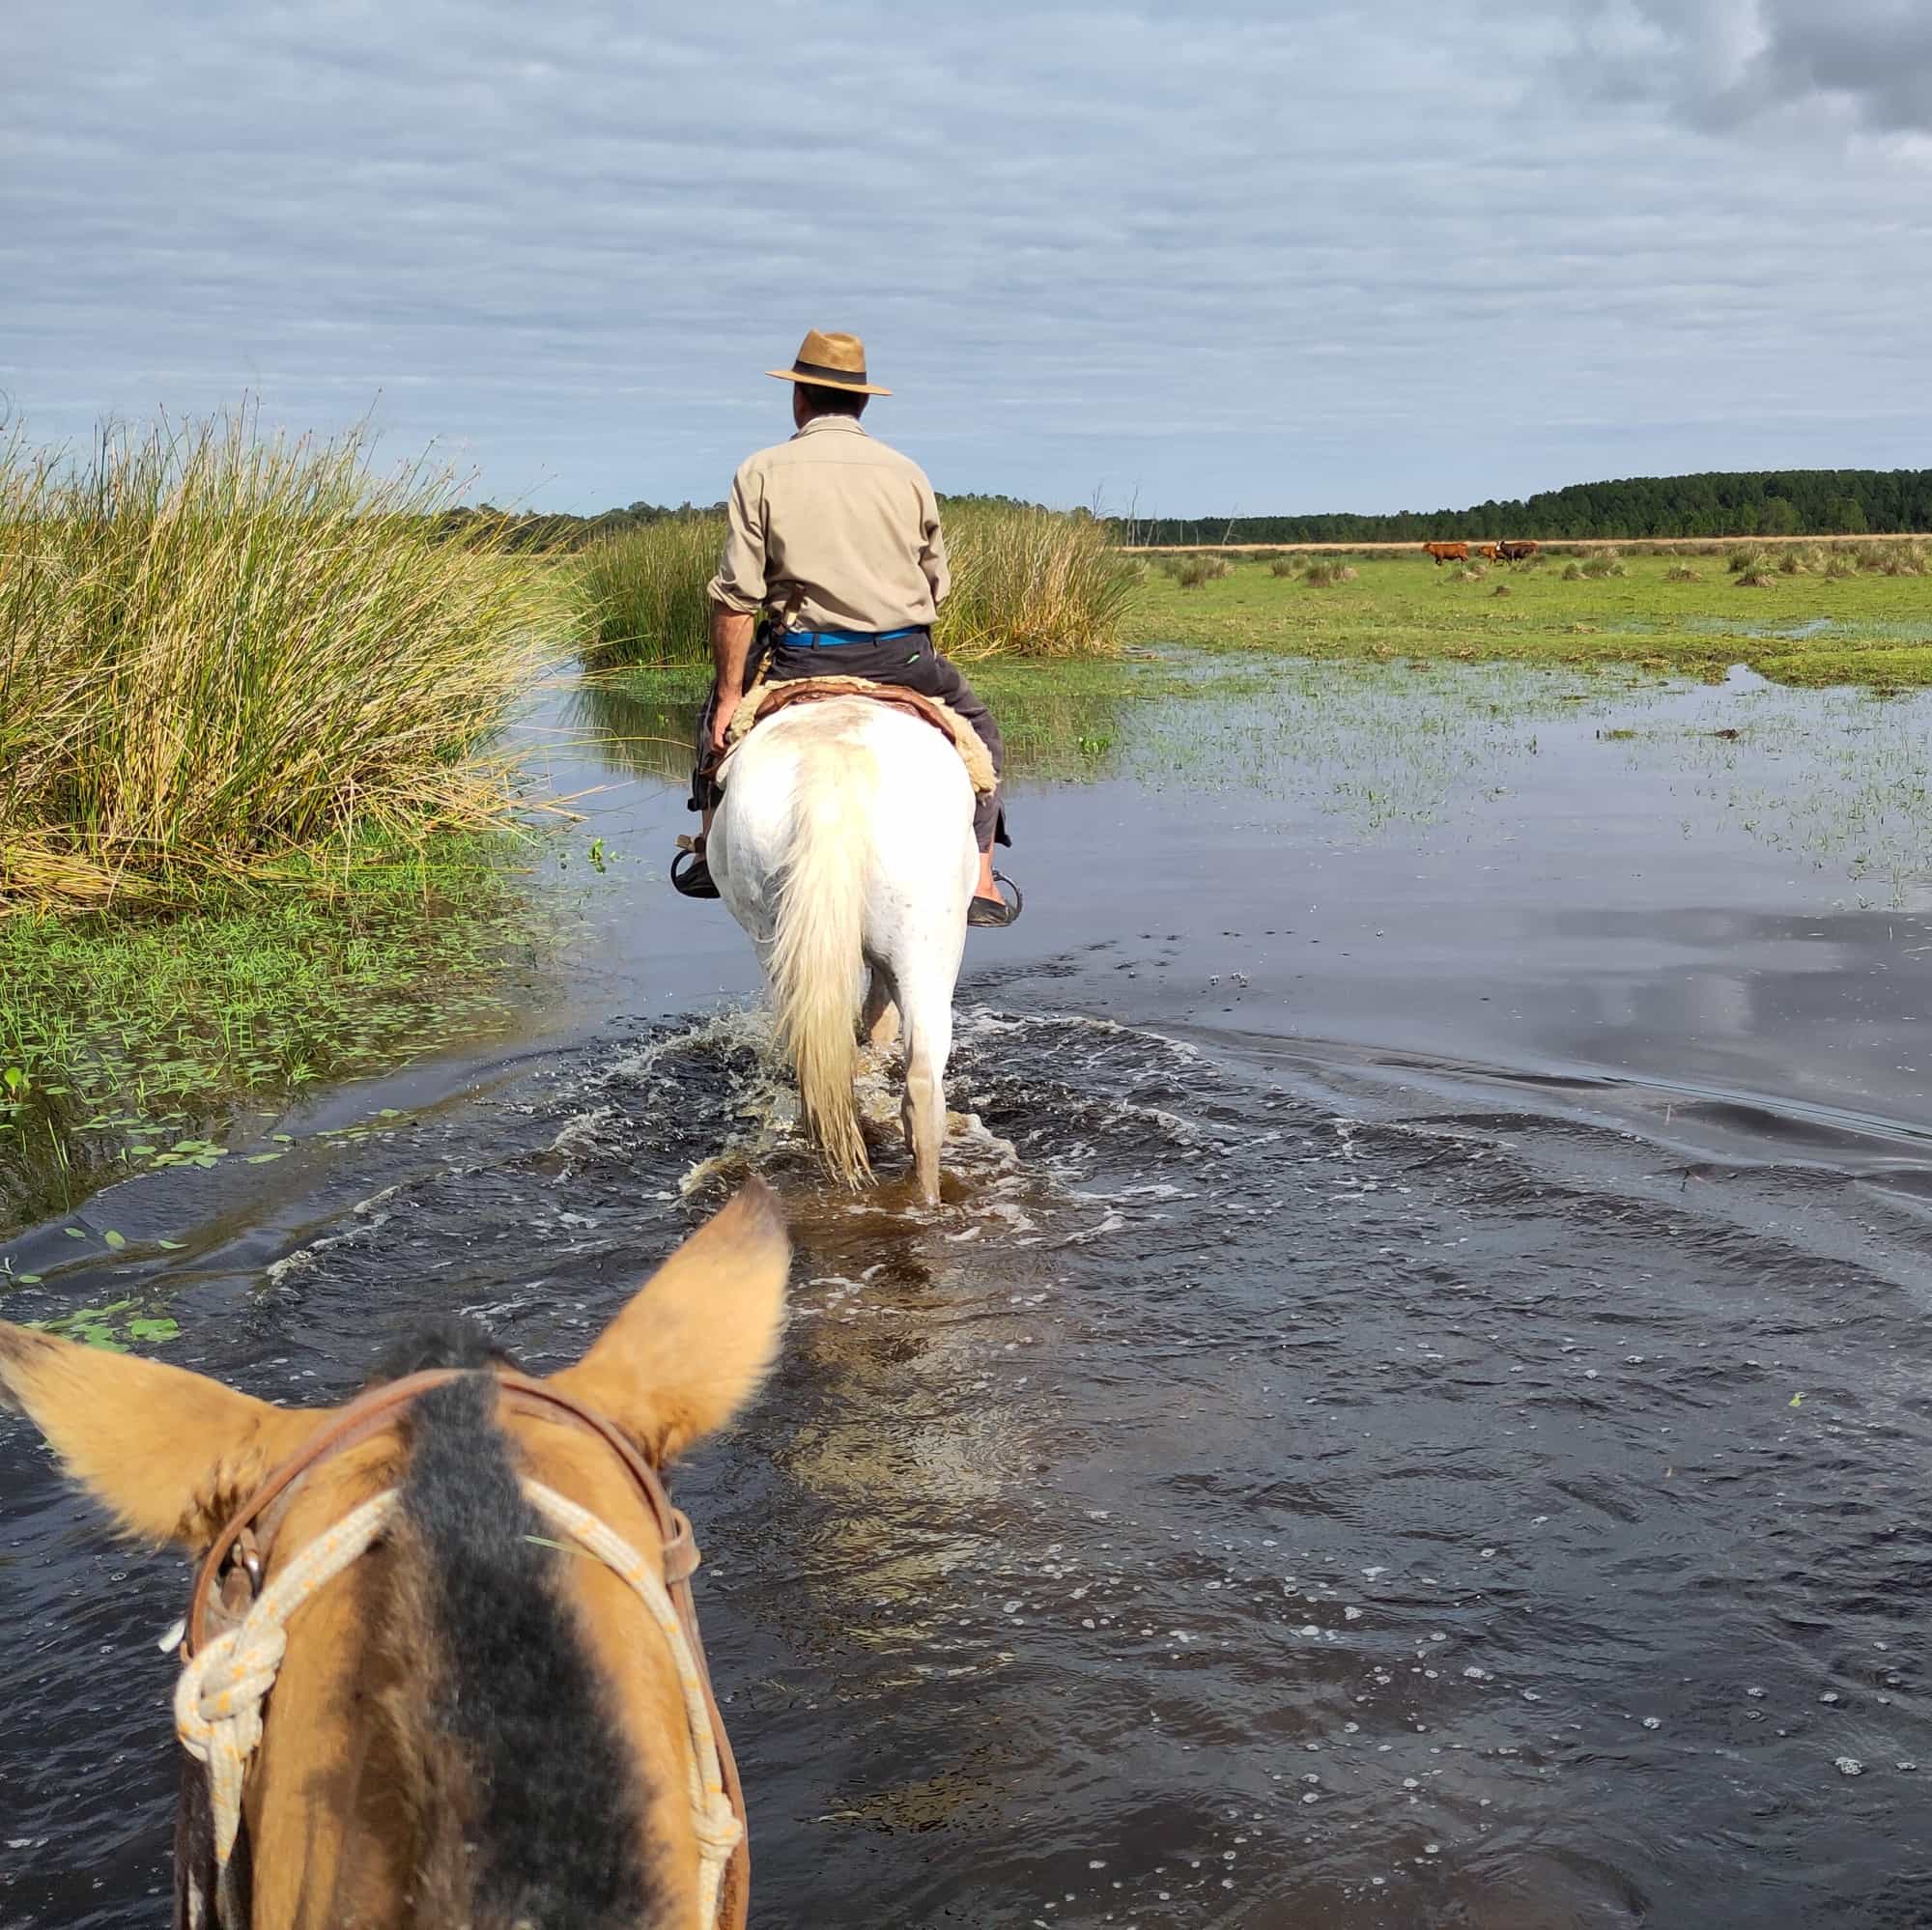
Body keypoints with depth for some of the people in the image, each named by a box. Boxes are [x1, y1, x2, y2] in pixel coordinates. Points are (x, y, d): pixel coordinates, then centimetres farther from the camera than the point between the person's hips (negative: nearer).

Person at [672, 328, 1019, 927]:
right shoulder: (907, 474, 8)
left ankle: (710, 858, 32)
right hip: (904, 658, 1)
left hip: (799, 660, -1)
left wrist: (730, 697, -2)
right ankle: (979, 884, 17)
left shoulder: (762, 472, -1)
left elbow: (735, 598, -6)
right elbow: (936, 589, 12)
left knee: (720, 711, 29)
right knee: (976, 733, 26)